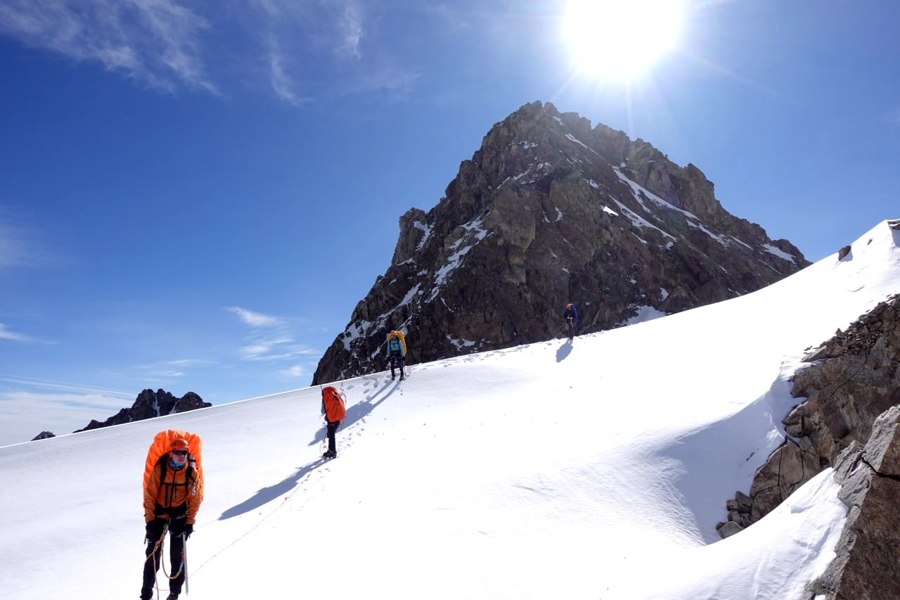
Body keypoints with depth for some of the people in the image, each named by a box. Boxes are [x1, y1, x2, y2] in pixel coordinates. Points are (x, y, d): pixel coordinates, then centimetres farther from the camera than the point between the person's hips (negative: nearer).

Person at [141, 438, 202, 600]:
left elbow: (194, 499, -4)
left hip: (179, 517, 0)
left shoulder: (191, 473, -9)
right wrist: (150, 520, -11)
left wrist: (190, 522, -9)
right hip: (158, 516, 0)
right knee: (153, 555, 1)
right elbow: (149, 495, -8)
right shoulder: (159, 470, -13)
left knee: (177, 555, 5)